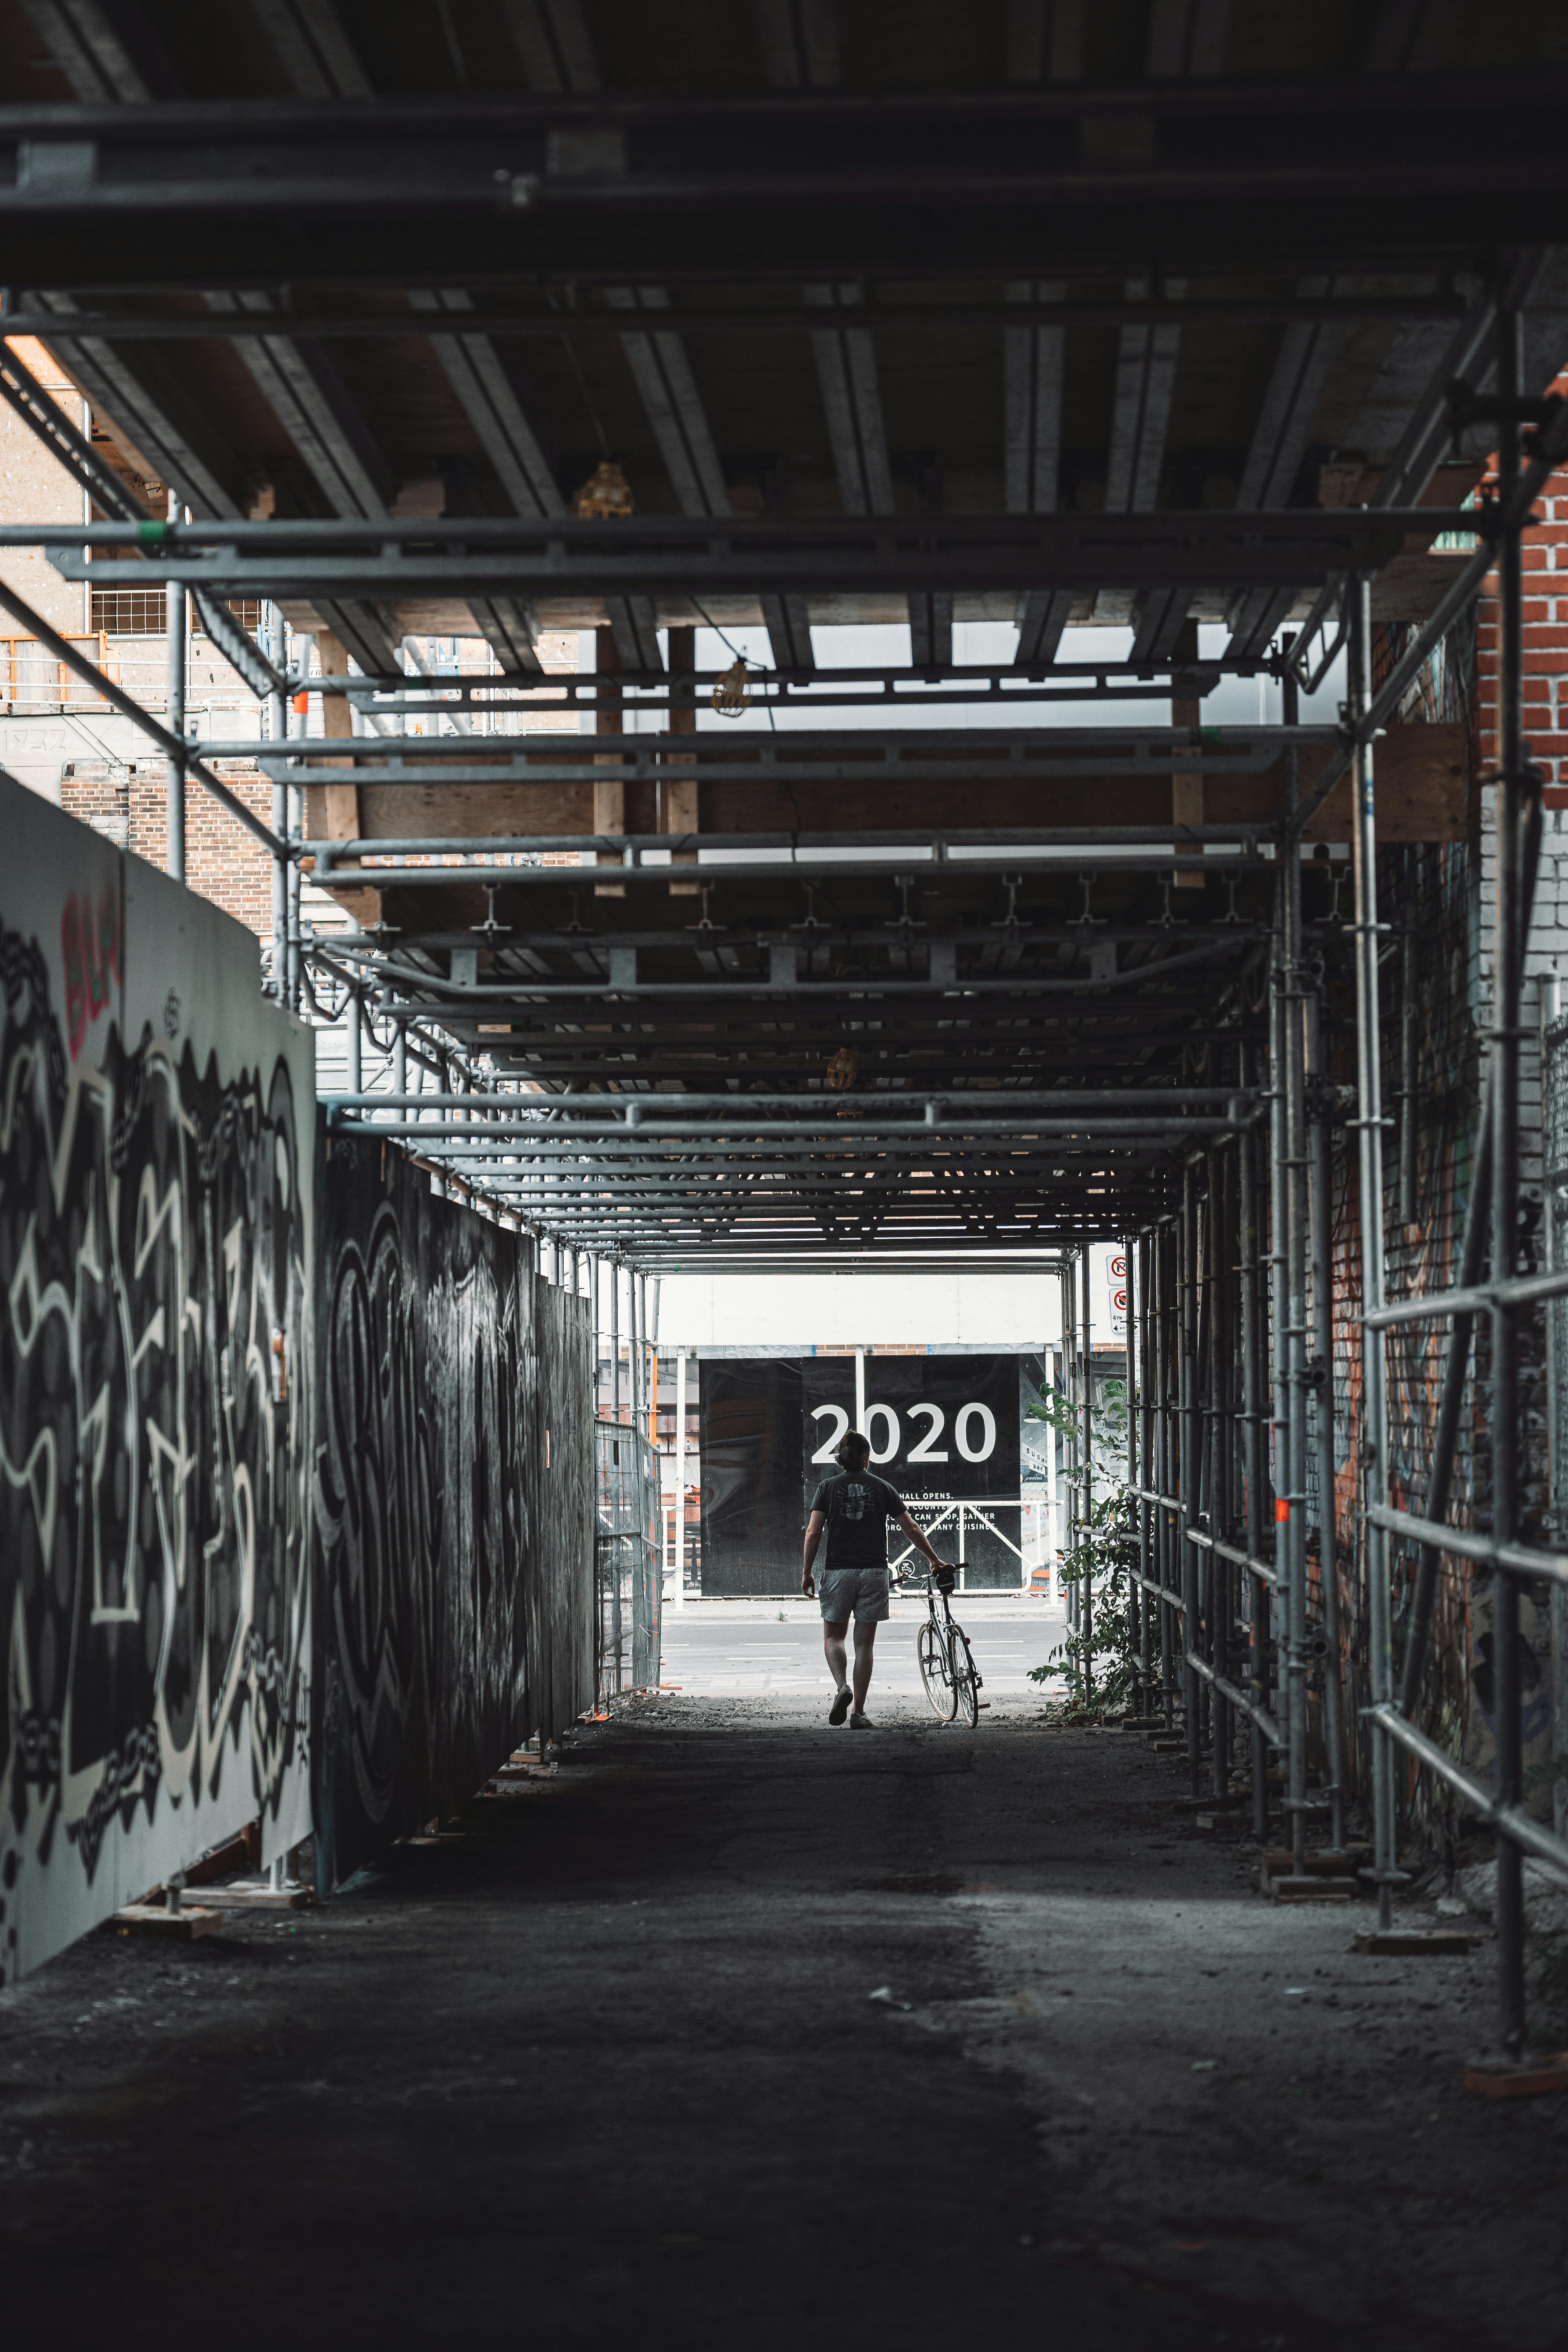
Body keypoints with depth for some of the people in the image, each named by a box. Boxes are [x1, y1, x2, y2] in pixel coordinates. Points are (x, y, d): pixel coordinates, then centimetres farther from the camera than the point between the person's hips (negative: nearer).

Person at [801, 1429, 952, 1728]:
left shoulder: (828, 1488, 2)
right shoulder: (881, 1488, 5)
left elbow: (813, 1532, -7)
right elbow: (911, 1529, 6)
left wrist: (806, 1572, -1)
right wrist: (934, 1560, 17)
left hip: (838, 1572, -1)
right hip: (874, 1572, 1)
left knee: (833, 1637, 11)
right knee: (865, 1643, 4)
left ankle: (842, 1687, -16)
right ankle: (858, 1712, 1)